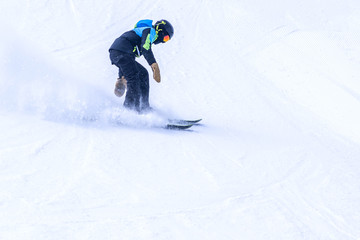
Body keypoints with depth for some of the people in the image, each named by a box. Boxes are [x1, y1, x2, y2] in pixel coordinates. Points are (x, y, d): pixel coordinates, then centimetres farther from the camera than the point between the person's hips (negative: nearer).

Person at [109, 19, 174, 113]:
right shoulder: (150, 31, 3)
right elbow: (145, 48, -20)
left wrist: (121, 77, 39)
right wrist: (154, 64, -31)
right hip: (121, 53, -10)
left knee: (143, 73, 16)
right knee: (134, 81, -18)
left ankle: (144, 107, 13)